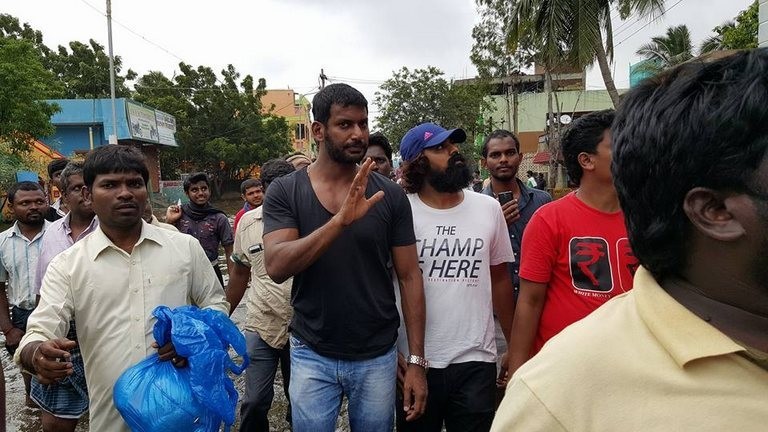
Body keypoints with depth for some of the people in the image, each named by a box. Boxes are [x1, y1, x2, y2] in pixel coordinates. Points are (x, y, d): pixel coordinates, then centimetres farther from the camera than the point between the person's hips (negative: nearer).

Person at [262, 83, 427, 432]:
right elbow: (276, 268, -19)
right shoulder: (284, 192, -6)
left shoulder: (390, 195, -5)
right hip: (312, 355, 0)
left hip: (377, 357, 1)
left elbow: (409, 277, -2)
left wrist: (416, 361, -5)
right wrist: (341, 220, -32)